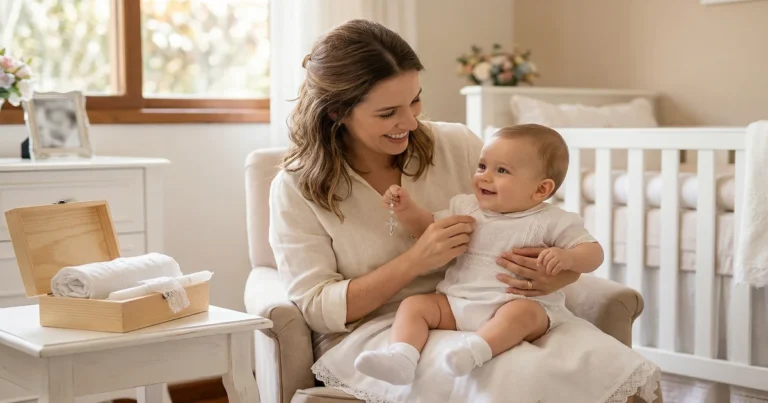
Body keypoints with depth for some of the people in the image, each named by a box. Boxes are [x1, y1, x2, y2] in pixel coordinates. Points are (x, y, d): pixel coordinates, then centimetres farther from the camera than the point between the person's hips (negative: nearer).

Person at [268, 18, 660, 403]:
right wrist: (416, 260, -18)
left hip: (478, 313, 4)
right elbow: (314, 308, -6)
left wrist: (563, 272, -16)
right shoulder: (296, 188, -2)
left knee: (600, 359, -26)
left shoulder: (458, 145, 5)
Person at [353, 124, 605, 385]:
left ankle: (475, 349, -54)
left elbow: (593, 253, -3)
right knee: (414, 304, -12)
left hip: (522, 304, -4)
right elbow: (428, 228, 26)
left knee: (521, 312, -36)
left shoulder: (551, 222, -1)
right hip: (455, 304, 5)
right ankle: (402, 356, -34)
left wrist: (567, 257, -25)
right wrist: (405, 209, 6)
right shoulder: (466, 207, 14)